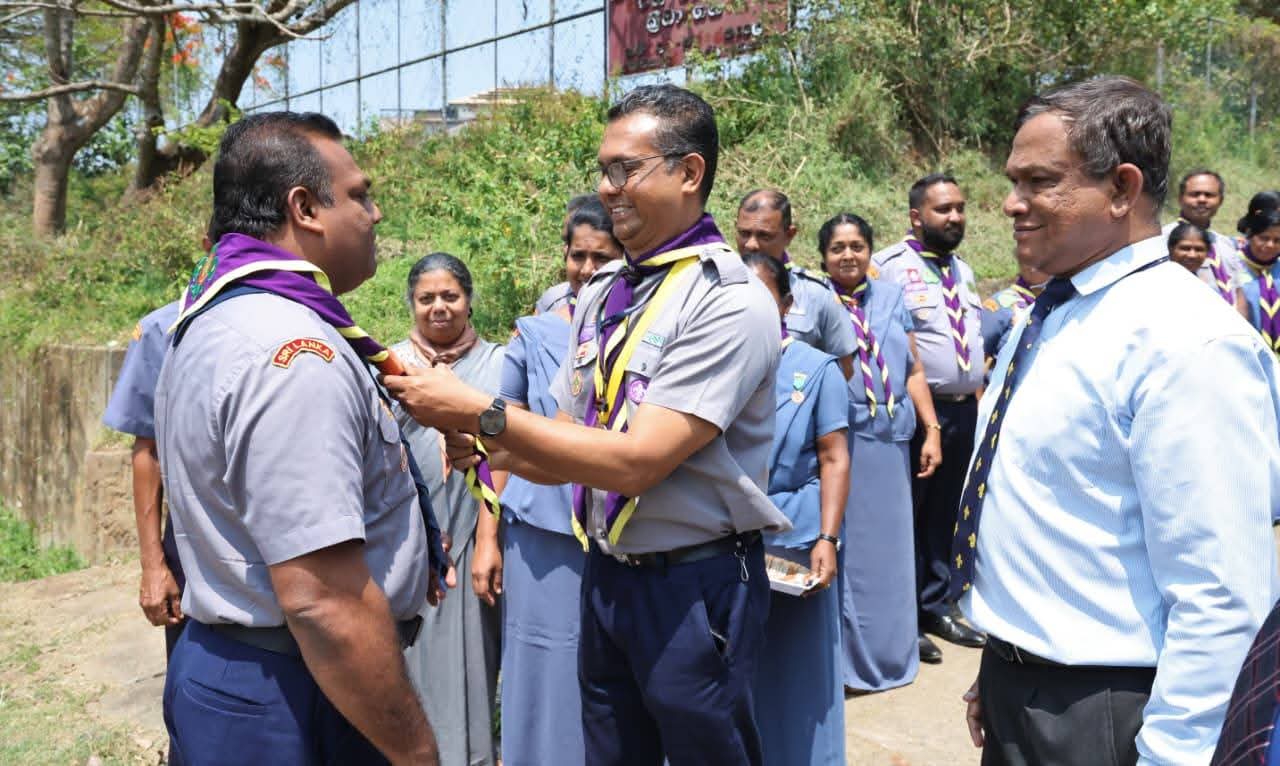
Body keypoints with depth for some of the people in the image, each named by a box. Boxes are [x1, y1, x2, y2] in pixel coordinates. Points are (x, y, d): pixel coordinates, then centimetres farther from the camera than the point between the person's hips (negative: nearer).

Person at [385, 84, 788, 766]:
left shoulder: (730, 302, -17)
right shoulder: (601, 294, 5)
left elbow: (637, 460, -24)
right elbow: (571, 451, 8)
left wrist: (481, 413, -23)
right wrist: (481, 447, -11)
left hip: (694, 585, -6)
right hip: (606, 575, 7)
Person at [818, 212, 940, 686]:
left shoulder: (892, 297, 11)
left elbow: (914, 370, 10)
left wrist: (932, 431, 6)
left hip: (891, 438, 4)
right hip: (841, 438, -4)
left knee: (889, 544, 14)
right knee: (845, 545, 3)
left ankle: (889, 649, 31)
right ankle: (846, 657, 18)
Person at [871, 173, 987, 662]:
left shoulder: (963, 271, 16)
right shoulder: (890, 267, -10)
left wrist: (978, 400, 15)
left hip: (964, 411, 8)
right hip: (916, 412, -7)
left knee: (947, 513, 16)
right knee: (907, 513, 1)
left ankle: (936, 606, 29)